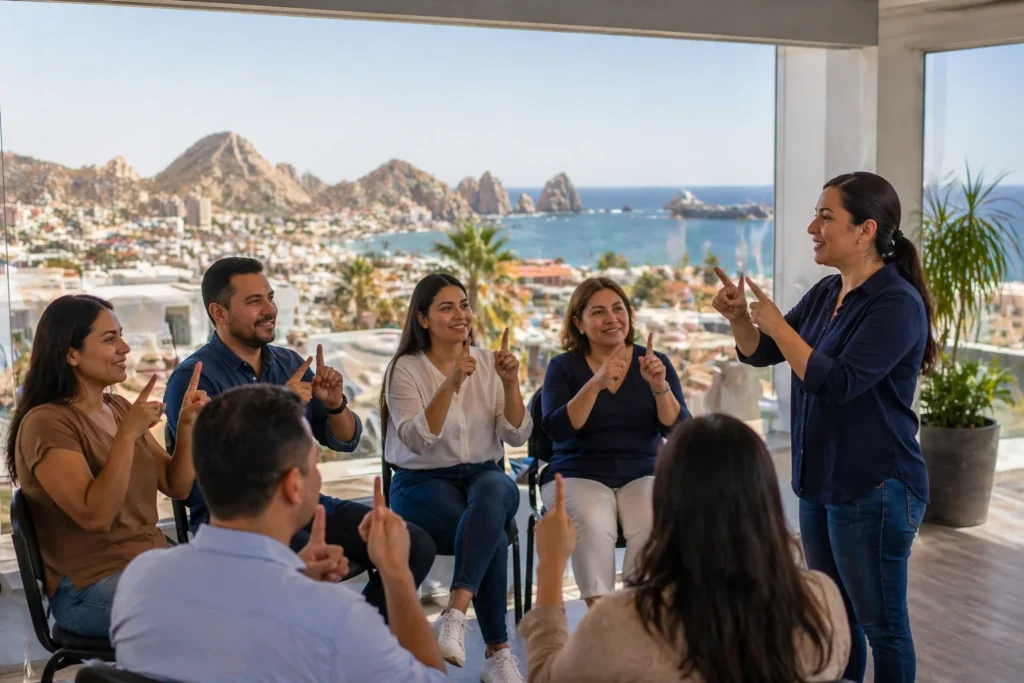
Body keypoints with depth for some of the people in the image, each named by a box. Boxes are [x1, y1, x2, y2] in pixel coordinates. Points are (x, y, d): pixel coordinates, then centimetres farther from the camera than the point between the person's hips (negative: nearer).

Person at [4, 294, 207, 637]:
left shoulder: (119, 407, 11)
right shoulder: (46, 423, -13)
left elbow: (176, 487, 10)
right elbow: (96, 516, -24)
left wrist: (187, 425, -5)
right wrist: (128, 434, -27)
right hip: (89, 589, -8)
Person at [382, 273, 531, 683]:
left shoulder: (487, 363, 6)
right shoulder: (405, 369, -4)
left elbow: (517, 437, -1)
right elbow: (417, 441, -18)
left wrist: (510, 384, -16)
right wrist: (450, 384, -27)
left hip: (484, 475, 3)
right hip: (423, 484, -3)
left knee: (492, 493, -36)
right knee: (493, 535, -32)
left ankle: (454, 616, -44)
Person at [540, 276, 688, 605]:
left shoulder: (654, 362, 6)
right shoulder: (563, 366, 3)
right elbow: (557, 430, -13)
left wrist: (660, 387, -20)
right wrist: (596, 384, -24)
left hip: (642, 475, 1)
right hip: (579, 476, -1)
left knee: (652, 527, -30)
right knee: (593, 526, -33)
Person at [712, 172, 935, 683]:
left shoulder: (897, 303, -18)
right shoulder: (825, 294, 6)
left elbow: (836, 382, -25)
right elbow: (761, 354, 12)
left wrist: (777, 323, -20)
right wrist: (739, 317, -8)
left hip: (874, 490, -8)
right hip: (822, 483, 9)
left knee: (881, 624, 4)